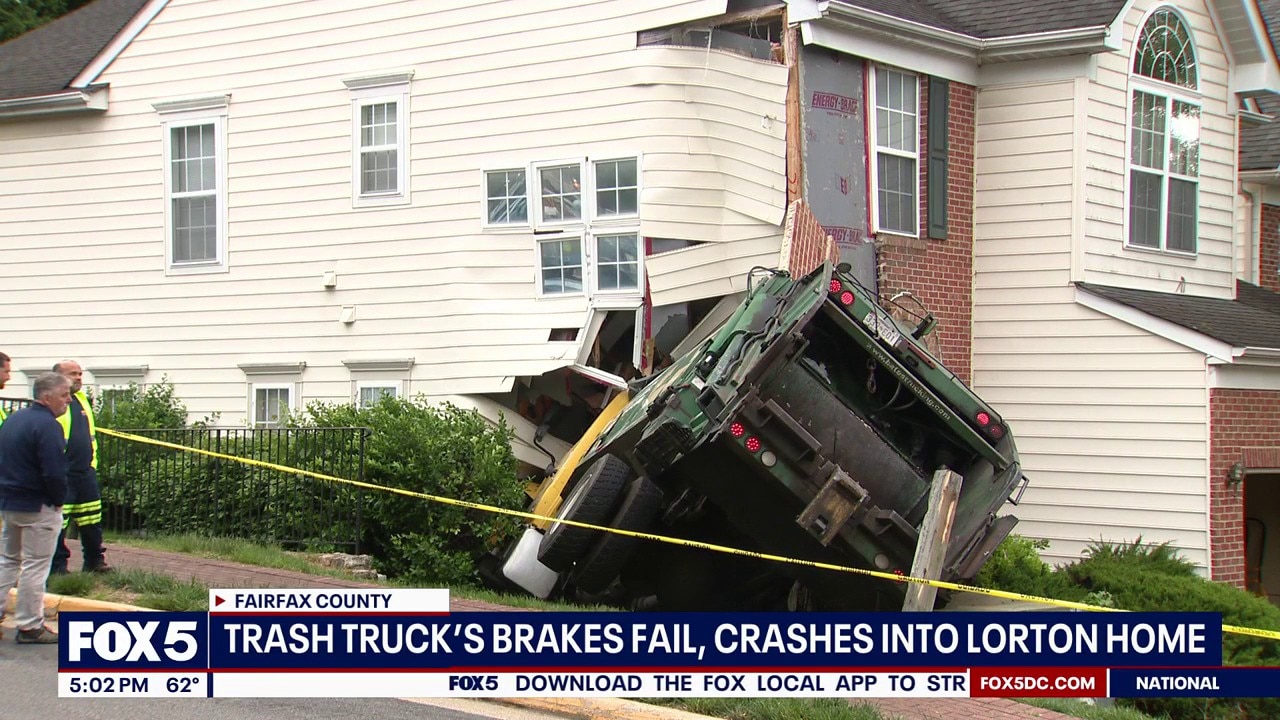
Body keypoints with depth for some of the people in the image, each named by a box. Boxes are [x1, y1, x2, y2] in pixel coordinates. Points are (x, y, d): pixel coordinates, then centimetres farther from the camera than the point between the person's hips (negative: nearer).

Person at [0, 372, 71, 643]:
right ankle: (30, 626, 5)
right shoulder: (47, 425, -19)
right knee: (35, 566, 0)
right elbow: (54, 472, -24)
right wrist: (59, 499, -8)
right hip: (39, 507, -8)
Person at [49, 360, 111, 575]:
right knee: (58, 522, -2)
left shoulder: (82, 400, 14)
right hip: (61, 474, -8)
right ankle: (57, 566, 6)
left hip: (85, 471, 8)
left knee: (92, 519, 12)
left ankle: (95, 561, 22)